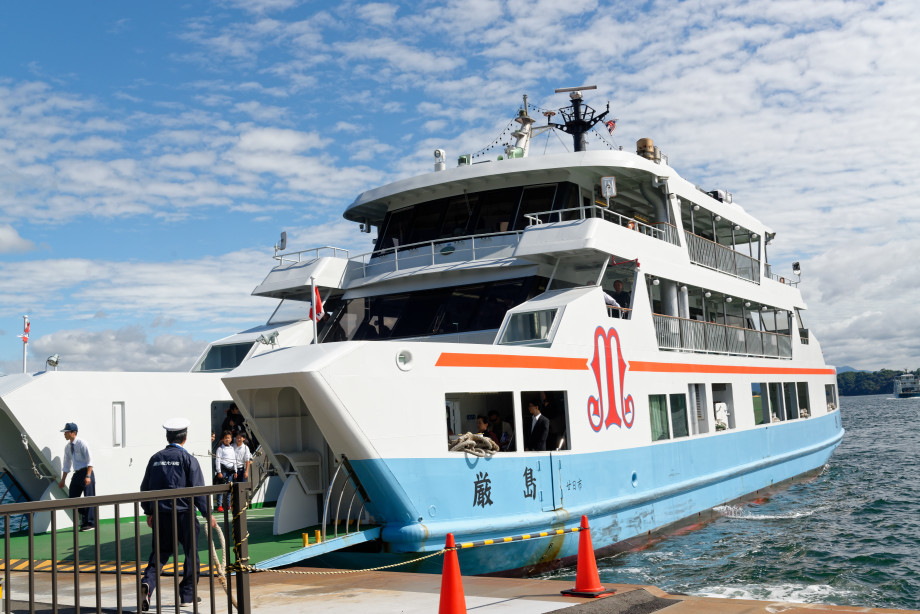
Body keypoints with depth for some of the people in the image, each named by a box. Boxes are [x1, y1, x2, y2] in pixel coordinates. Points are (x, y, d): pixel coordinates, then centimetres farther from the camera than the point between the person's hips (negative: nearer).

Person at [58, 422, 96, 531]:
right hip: (77, 473, 8)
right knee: (72, 498, 5)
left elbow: (90, 460, -13)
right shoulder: (67, 447, 11)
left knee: (88, 498, -6)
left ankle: (90, 523, 1)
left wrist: (88, 476, -19)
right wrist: (63, 480, 18)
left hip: (86, 472, -8)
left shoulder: (81, 443, -10)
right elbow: (66, 465, 18)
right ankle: (83, 520, 17)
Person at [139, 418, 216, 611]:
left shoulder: (155, 458, 7)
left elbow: (145, 488, 11)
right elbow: (198, 489, -9)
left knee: (160, 552, 12)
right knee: (191, 553, 9)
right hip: (184, 513, -4)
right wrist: (208, 513, -2)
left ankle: (147, 583, -12)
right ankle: (187, 594, 13)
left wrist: (149, 512, 23)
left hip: (161, 514, 4)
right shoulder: (188, 459, -7)